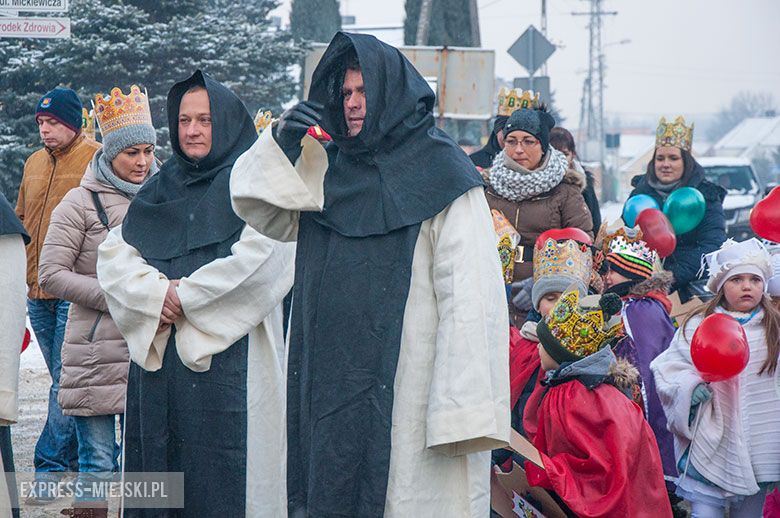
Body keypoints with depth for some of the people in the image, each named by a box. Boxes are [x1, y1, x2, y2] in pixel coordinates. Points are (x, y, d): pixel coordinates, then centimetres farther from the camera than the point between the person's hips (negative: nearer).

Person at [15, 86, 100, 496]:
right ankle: (74, 458, 22)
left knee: (66, 383, -8)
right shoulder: (34, 163, 15)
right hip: (37, 292, 7)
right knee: (62, 380, 13)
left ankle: (49, 465, -6)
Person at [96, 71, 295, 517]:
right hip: (157, 354, 6)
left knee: (221, 480, -6)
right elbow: (113, 254, 10)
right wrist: (158, 292, -9)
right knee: (156, 464, 6)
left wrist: (186, 296, -10)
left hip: (227, 354, -5)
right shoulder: (161, 190, 17)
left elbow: (260, 256, -15)